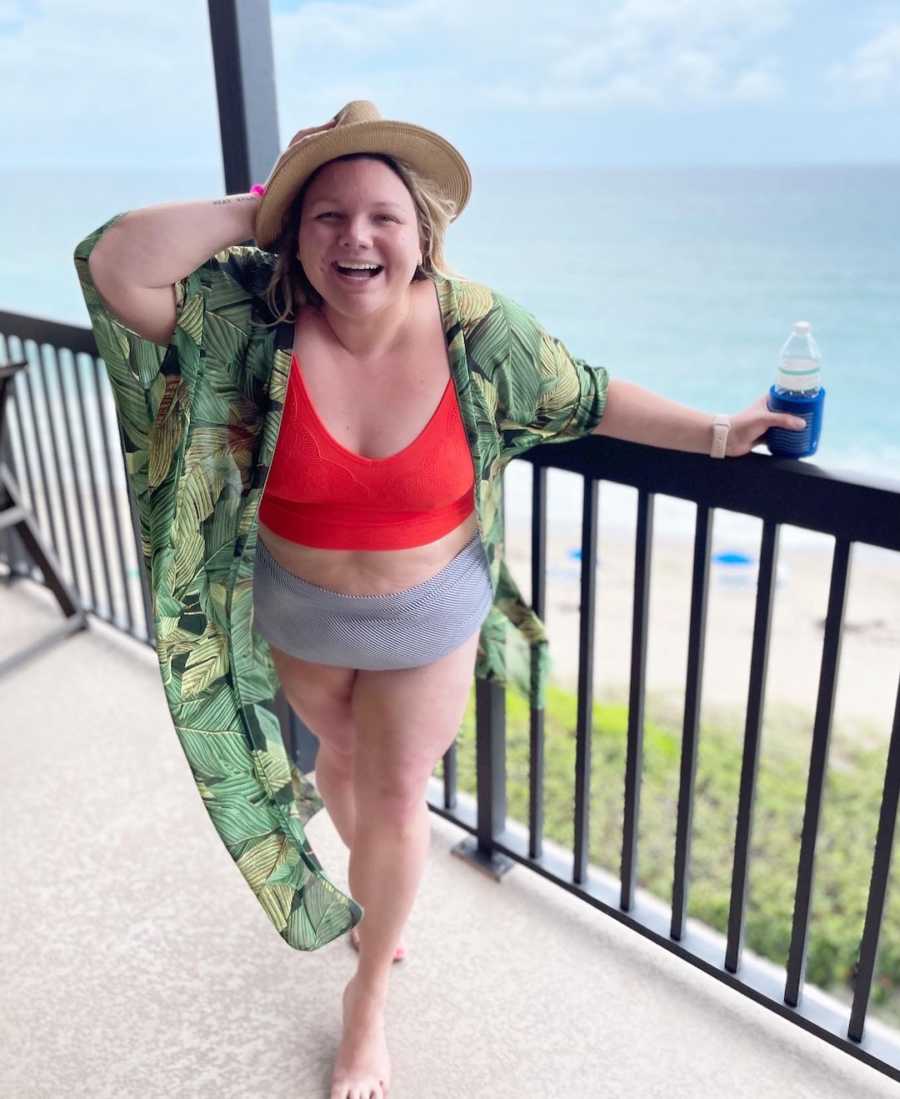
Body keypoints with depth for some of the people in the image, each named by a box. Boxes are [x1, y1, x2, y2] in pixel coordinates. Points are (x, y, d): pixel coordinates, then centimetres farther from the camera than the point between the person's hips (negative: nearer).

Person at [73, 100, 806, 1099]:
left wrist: (713, 435, -2)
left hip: (429, 618, -1)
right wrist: (258, 208, -29)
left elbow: (586, 398, -4)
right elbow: (115, 266, -33)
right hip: (297, 614, 2)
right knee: (341, 757, 26)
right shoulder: (252, 315, -20)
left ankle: (369, 995, 38)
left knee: (395, 800, 9)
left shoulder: (478, 330, -19)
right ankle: (370, 895, 61)